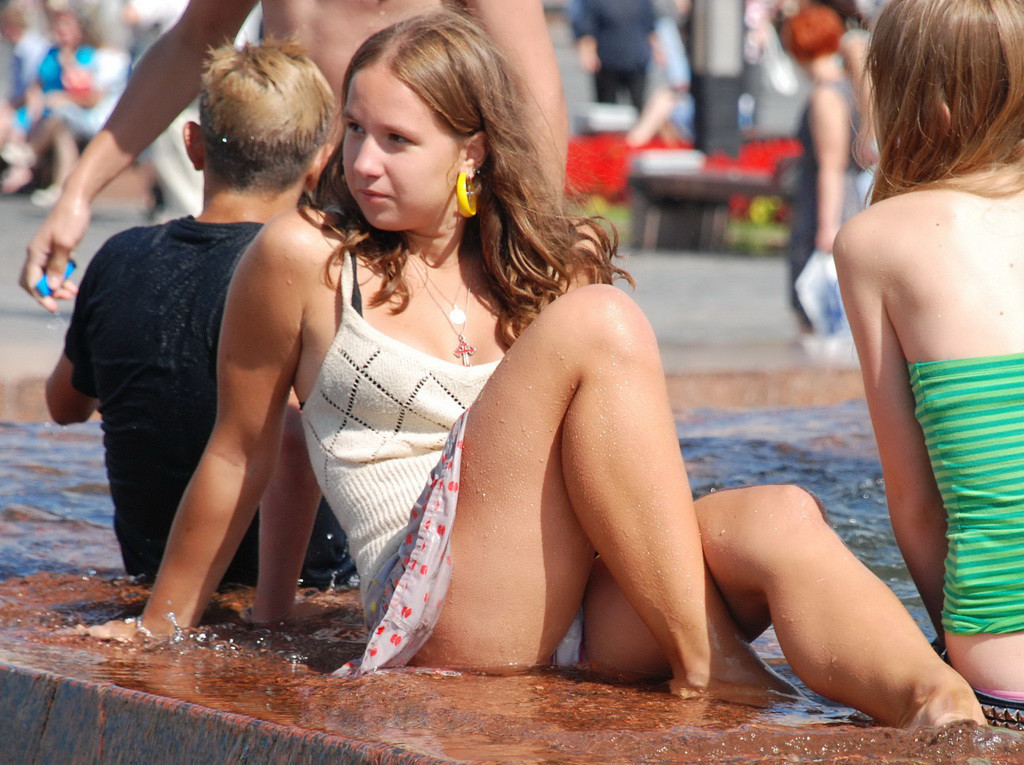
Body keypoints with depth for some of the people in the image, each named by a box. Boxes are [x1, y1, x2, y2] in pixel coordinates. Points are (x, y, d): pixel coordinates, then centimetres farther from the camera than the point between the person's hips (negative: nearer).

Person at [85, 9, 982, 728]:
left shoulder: (552, 264, 19)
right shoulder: (306, 257, 5)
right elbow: (239, 455, 12)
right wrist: (163, 627, 17)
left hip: (590, 617, 5)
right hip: (437, 612, -5)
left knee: (780, 519, -27)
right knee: (599, 328, -24)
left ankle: (942, 711, -54)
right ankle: (709, 672, -32)